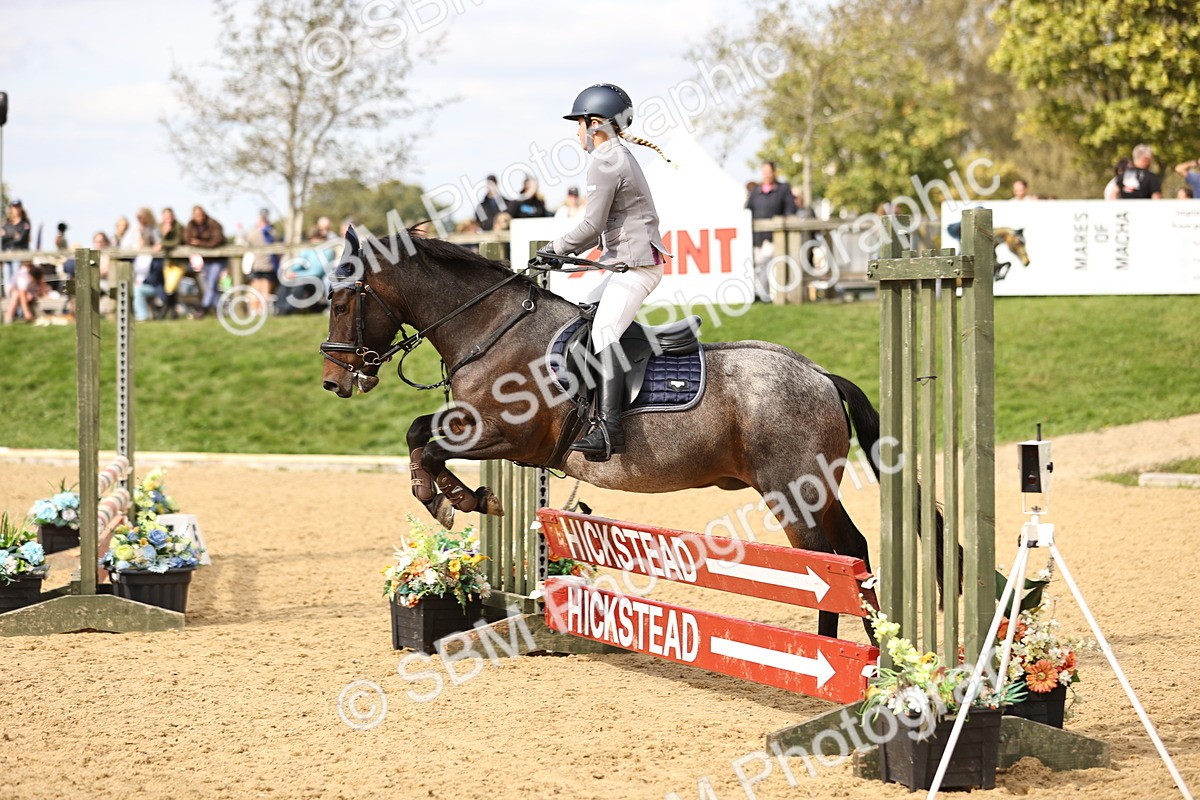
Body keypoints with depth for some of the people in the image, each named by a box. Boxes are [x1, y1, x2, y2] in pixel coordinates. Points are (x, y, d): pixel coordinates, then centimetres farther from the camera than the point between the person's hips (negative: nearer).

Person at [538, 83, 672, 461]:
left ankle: (608, 427, -35)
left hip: (636, 264, -11)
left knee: (603, 331, -22)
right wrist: (565, 252, 16)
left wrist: (557, 247, 0)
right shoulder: (620, 156, 19)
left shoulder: (605, 162, -12)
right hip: (628, 262, 11)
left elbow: (592, 226, -15)